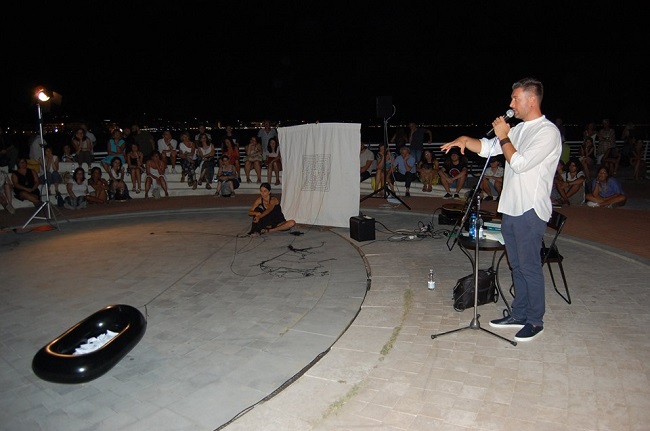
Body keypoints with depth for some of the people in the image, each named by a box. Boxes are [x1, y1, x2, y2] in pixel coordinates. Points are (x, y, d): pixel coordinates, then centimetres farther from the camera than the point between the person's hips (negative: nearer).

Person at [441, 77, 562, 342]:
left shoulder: (548, 132, -12)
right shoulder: (518, 129, 15)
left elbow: (519, 163, -21)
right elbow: (488, 148, 16)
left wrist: (503, 137, -10)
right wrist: (465, 140, -1)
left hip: (530, 210, -8)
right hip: (510, 208, 8)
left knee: (529, 266, 0)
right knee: (517, 266, 15)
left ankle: (535, 321, 14)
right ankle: (519, 314, 27)